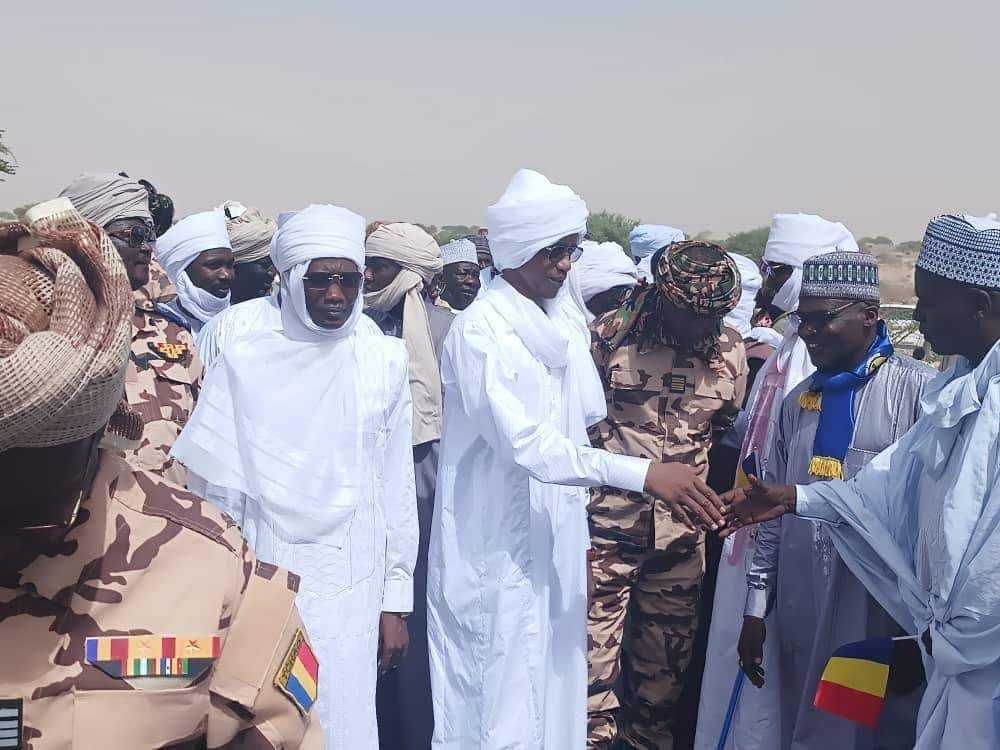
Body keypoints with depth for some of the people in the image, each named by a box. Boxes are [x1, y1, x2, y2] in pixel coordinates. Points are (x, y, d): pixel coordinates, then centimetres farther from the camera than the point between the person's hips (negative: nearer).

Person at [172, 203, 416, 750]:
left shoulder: (384, 362, 1)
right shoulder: (244, 362, -1)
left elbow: (396, 488, 4)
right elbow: (212, 488, 4)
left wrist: (396, 600, 5)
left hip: (352, 592, 1)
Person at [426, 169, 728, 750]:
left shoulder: (563, 321, 10)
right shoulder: (481, 330, -14)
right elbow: (524, 444, -23)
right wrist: (645, 473, -28)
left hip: (555, 546, 7)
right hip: (498, 551, -7)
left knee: (555, 699, 13)